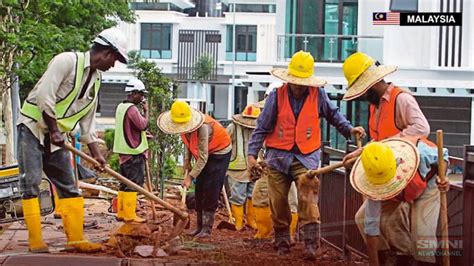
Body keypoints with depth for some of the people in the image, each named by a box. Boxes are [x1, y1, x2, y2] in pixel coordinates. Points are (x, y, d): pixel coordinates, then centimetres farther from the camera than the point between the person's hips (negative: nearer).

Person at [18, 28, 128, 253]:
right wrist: (54, 131, -16)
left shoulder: (96, 80, 10)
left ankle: (75, 239, 8)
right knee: (31, 183, -11)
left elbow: (88, 121, 15)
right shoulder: (68, 61, -15)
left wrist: (96, 153, 11)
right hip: (33, 127, -8)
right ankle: (35, 241, -10)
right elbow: (44, 96, -22)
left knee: (68, 187, 5)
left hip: (57, 136, 8)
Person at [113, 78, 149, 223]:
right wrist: (146, 111, -7)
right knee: (134, 183, -7)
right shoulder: (132, 109, -16)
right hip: (133, 152, -10)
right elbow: (143, 124, -19)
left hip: (123, 151, 10)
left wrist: (142, 135, 13)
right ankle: (129, 215, -7)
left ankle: (121, 213, 16)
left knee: (125, 183, 13)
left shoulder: (121, 107, 15)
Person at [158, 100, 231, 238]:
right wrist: (187, 160, -2)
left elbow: (203, 158, -35)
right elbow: (188, 141, 7)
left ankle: (207, 228, -11)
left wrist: (190, 176, -34)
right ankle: (200, 227, 11)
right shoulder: (185, 125, -14)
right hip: (205, 153, 8)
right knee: (199, 189, 5)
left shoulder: (202, 127, -38)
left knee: (211, 190, -13)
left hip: (220, 152, -8)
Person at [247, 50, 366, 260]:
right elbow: (262, 127, 2)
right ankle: (282, 242, 20)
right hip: (278, 156, 1)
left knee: (308, 200, -18)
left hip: (306, 157, -1)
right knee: (278, 203, 6)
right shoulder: (277, 96, -2)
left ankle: (311, 245, -20)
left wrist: (349, 129, 2)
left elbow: (333, 114, 17)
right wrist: (252, 154, -5)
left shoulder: (317, 95, 0)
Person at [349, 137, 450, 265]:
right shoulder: (375, 182, -35)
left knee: (423, 232, -23)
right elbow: (371, 225, -29)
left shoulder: (419, 151, -42)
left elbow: (442, 155, -17)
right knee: (362, 218, -14)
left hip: (426, 187, -2)